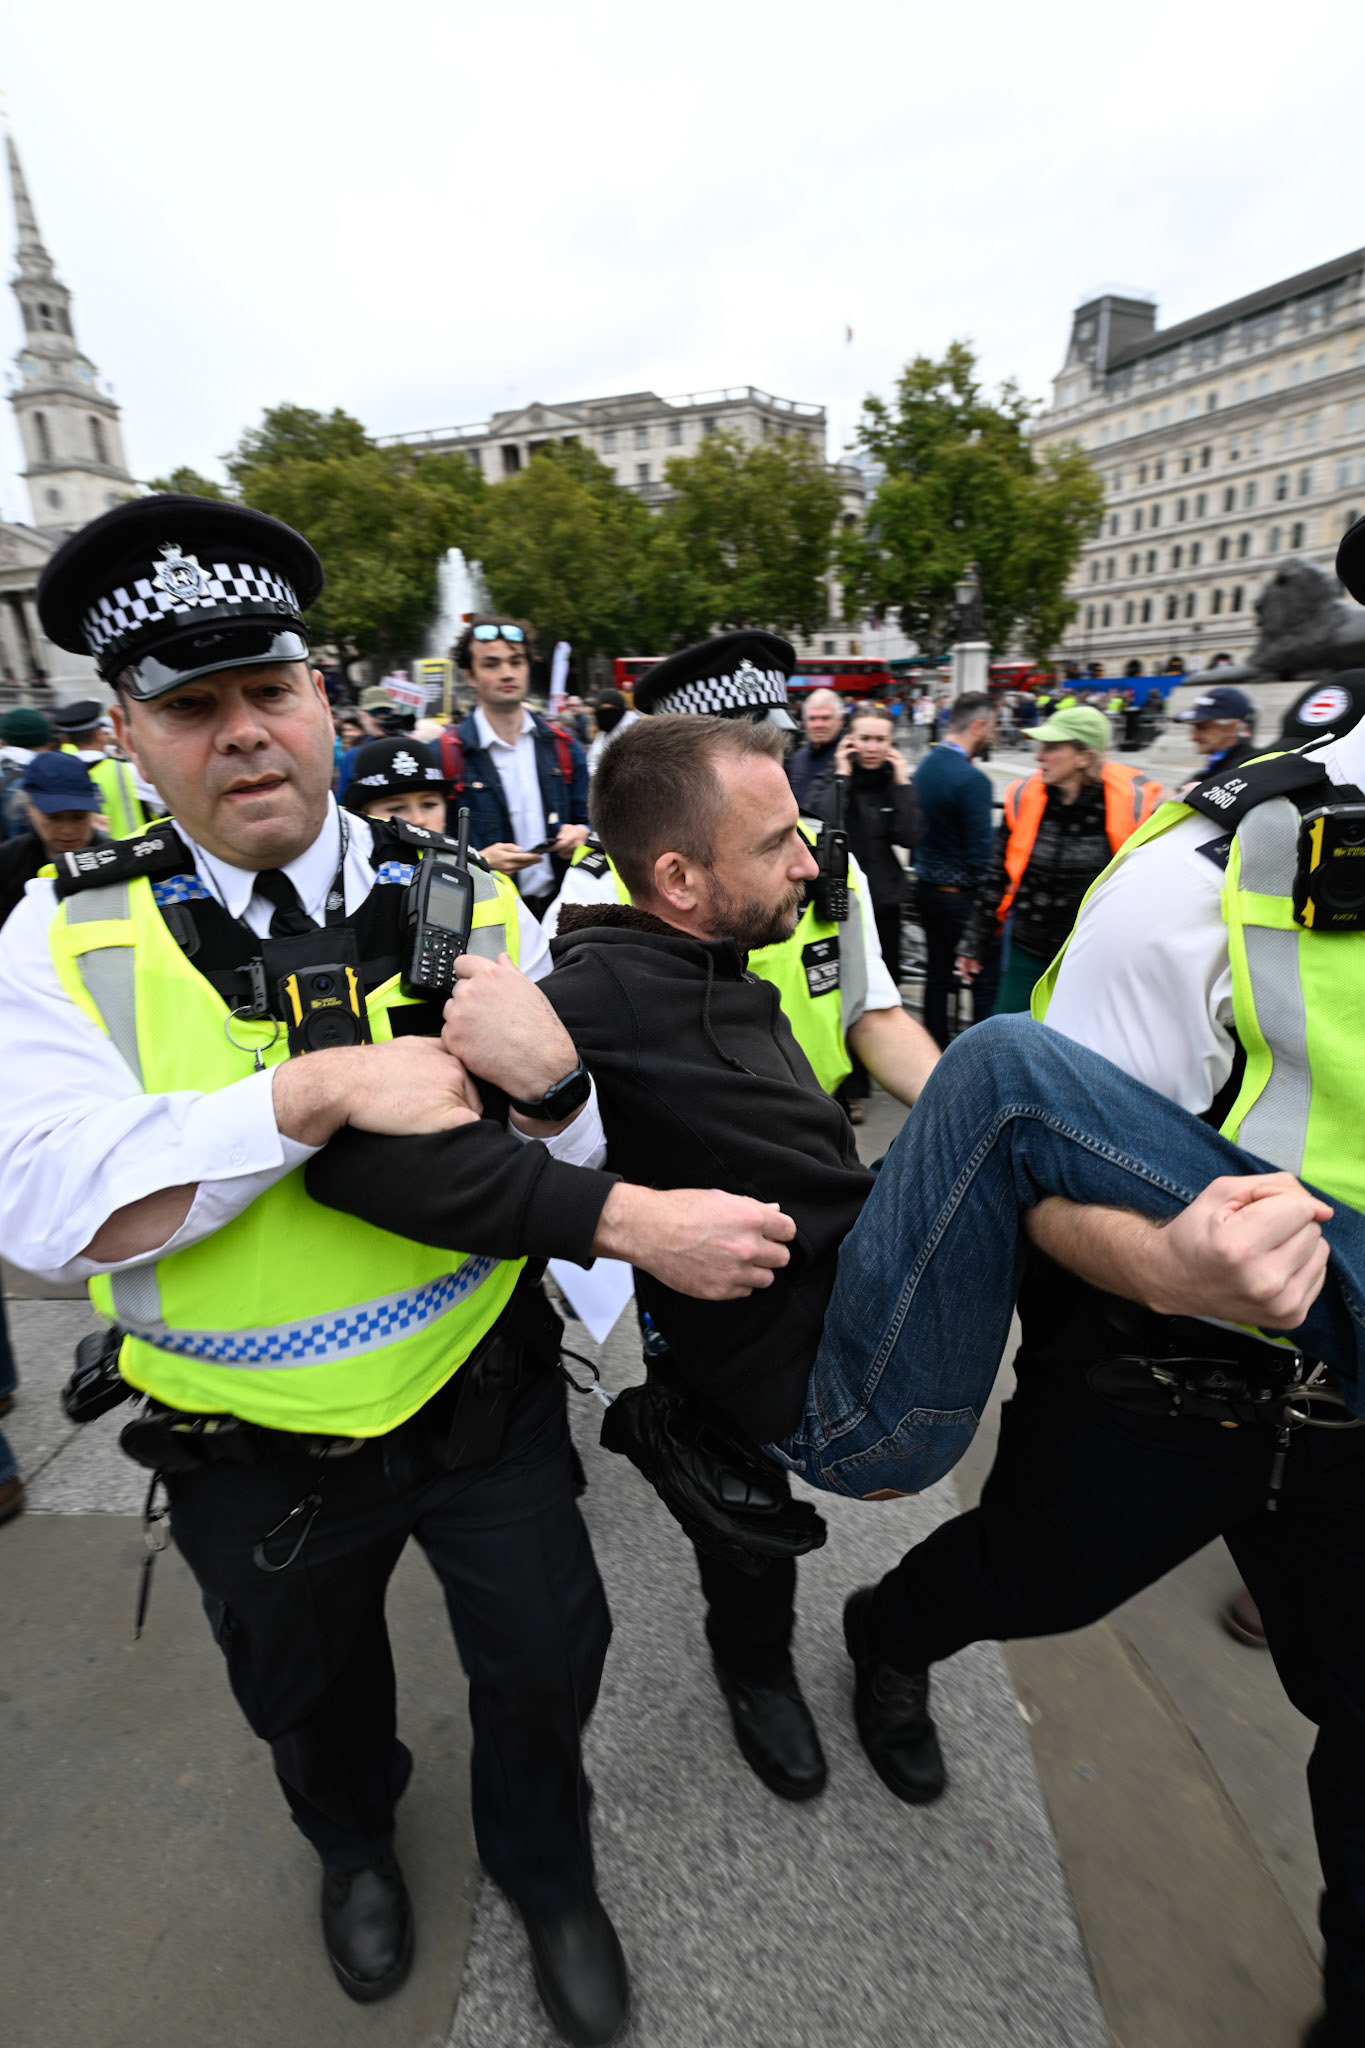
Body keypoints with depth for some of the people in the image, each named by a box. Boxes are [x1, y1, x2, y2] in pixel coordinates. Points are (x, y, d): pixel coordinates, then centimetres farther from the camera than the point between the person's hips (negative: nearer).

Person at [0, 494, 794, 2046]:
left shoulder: (467, 906, -10)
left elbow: (561, 1165, -10)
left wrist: (548, 1087, -33)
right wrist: (322, 1087, -34)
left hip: (484, 1397, 0)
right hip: (255, 1450, 1)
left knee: (545, 1666, 21)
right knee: (306, 1690, 30)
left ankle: (546, 1876, 58)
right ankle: (353, 1842, 68)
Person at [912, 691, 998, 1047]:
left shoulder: (924, 766, 5)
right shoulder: (973, 780, -20)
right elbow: (980, 853, -21)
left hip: (925, 887, 8)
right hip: (962, 894, -8)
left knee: (937, 974, 16)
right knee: (986, 981, 3)